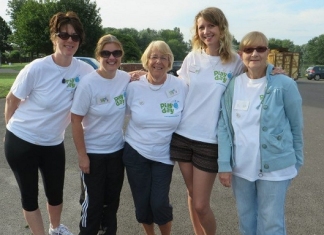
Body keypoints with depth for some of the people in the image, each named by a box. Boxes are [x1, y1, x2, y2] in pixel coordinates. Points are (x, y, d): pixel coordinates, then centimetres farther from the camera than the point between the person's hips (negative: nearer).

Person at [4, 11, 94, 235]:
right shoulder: (37, 68, -20)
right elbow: (12, 100, -7)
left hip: (53, 143, 3)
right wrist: (12, 127, 5)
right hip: (21, 141, -3)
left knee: (56, 192, 17)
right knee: (29, 195, 10)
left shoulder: (84, 70, -11)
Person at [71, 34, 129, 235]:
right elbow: (76, 121, -13)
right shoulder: (88, 84, -18)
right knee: (94, 201, 7)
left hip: (118, 150, 4)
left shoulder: (126, 78, -6)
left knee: (113, 199, 17)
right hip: (94, 152, -4)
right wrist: (82, 155, -12)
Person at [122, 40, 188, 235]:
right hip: (135, 154, 1)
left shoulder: (181, 87, -8)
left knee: (159, 203, -3)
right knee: (142, 203, 10)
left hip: (163, 156, -1)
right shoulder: (134, 87, -8)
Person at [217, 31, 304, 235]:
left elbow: (296, 126, -1)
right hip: (240, 167, 3)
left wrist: (297, 162, 4)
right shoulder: (233, 85, -1)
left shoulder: (285, 84, -9)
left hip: (275, 168, -3)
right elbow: (224, 126, -1)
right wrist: (224, 164, -4)